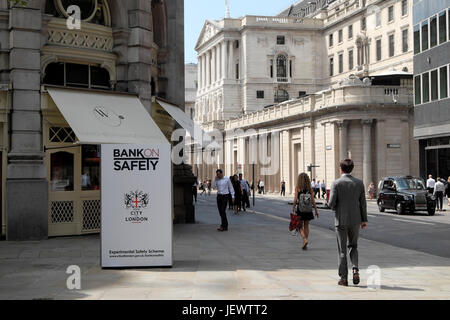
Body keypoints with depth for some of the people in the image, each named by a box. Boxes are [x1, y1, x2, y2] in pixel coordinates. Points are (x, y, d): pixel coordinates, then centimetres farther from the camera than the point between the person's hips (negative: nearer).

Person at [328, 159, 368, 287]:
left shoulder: (336, 183, -9)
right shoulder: (359, 183, 0)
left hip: (341, 220, -3)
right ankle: (355, 269, -2)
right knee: (353, 246, 19)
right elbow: (363, 203, 3)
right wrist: (364, 219, 10)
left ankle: (343, 278, 5)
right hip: (355, 220, 3)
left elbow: (331, 203, -12)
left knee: (342, 250, 4)